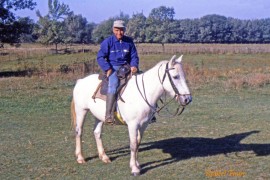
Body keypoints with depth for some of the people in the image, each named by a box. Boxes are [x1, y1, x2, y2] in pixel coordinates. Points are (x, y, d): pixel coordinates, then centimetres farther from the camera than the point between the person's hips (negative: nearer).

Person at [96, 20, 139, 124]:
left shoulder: (129, 41, 9)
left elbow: (134, 56, 12)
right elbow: (100, 57, -3)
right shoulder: (108, 42, -1)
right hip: (112, 68, -4)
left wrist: (134, 66, -9)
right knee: (114, 83, -32)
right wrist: (107, 69, -16)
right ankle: (108, 114, -33)